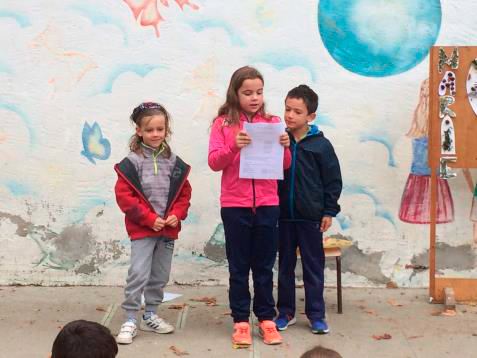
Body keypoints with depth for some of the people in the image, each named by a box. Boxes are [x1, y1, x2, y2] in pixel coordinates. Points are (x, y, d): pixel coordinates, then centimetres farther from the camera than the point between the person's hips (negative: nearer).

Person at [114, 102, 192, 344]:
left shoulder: (175, 163, 4)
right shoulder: (132, 161, -8)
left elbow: (184, 193, 9)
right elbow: (123, 195, -11)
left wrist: (176, 214, -9)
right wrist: (150, 218, -15)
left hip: (168, 229, 5)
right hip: (142, 229, -5)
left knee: (160, 276, 14)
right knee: (138, 275, -9)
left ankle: (150, 316, 28)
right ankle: (130, 320, 0)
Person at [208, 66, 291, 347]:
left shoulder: (272, 123, 5)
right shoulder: (223, 124, -1)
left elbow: (285, 165, 5)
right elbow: (214, 163, -8)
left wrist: (285, 147, -15)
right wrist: (234, 147, -24)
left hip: (267, 204, 2)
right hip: (235, 205, -2)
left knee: (264, 265, 10)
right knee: (239, 266, 7)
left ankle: (266, 318, 20)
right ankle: (241, 321, 15)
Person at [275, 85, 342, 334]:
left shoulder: (321, 145, -5)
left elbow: (333, 181, -1)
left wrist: (329, 211, -3)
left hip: (310, 217, -2)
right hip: (283, 215, 2)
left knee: (313, 267, 6)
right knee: (284, 266, 11)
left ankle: (316, 315, 15)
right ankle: (285, 312, 22)